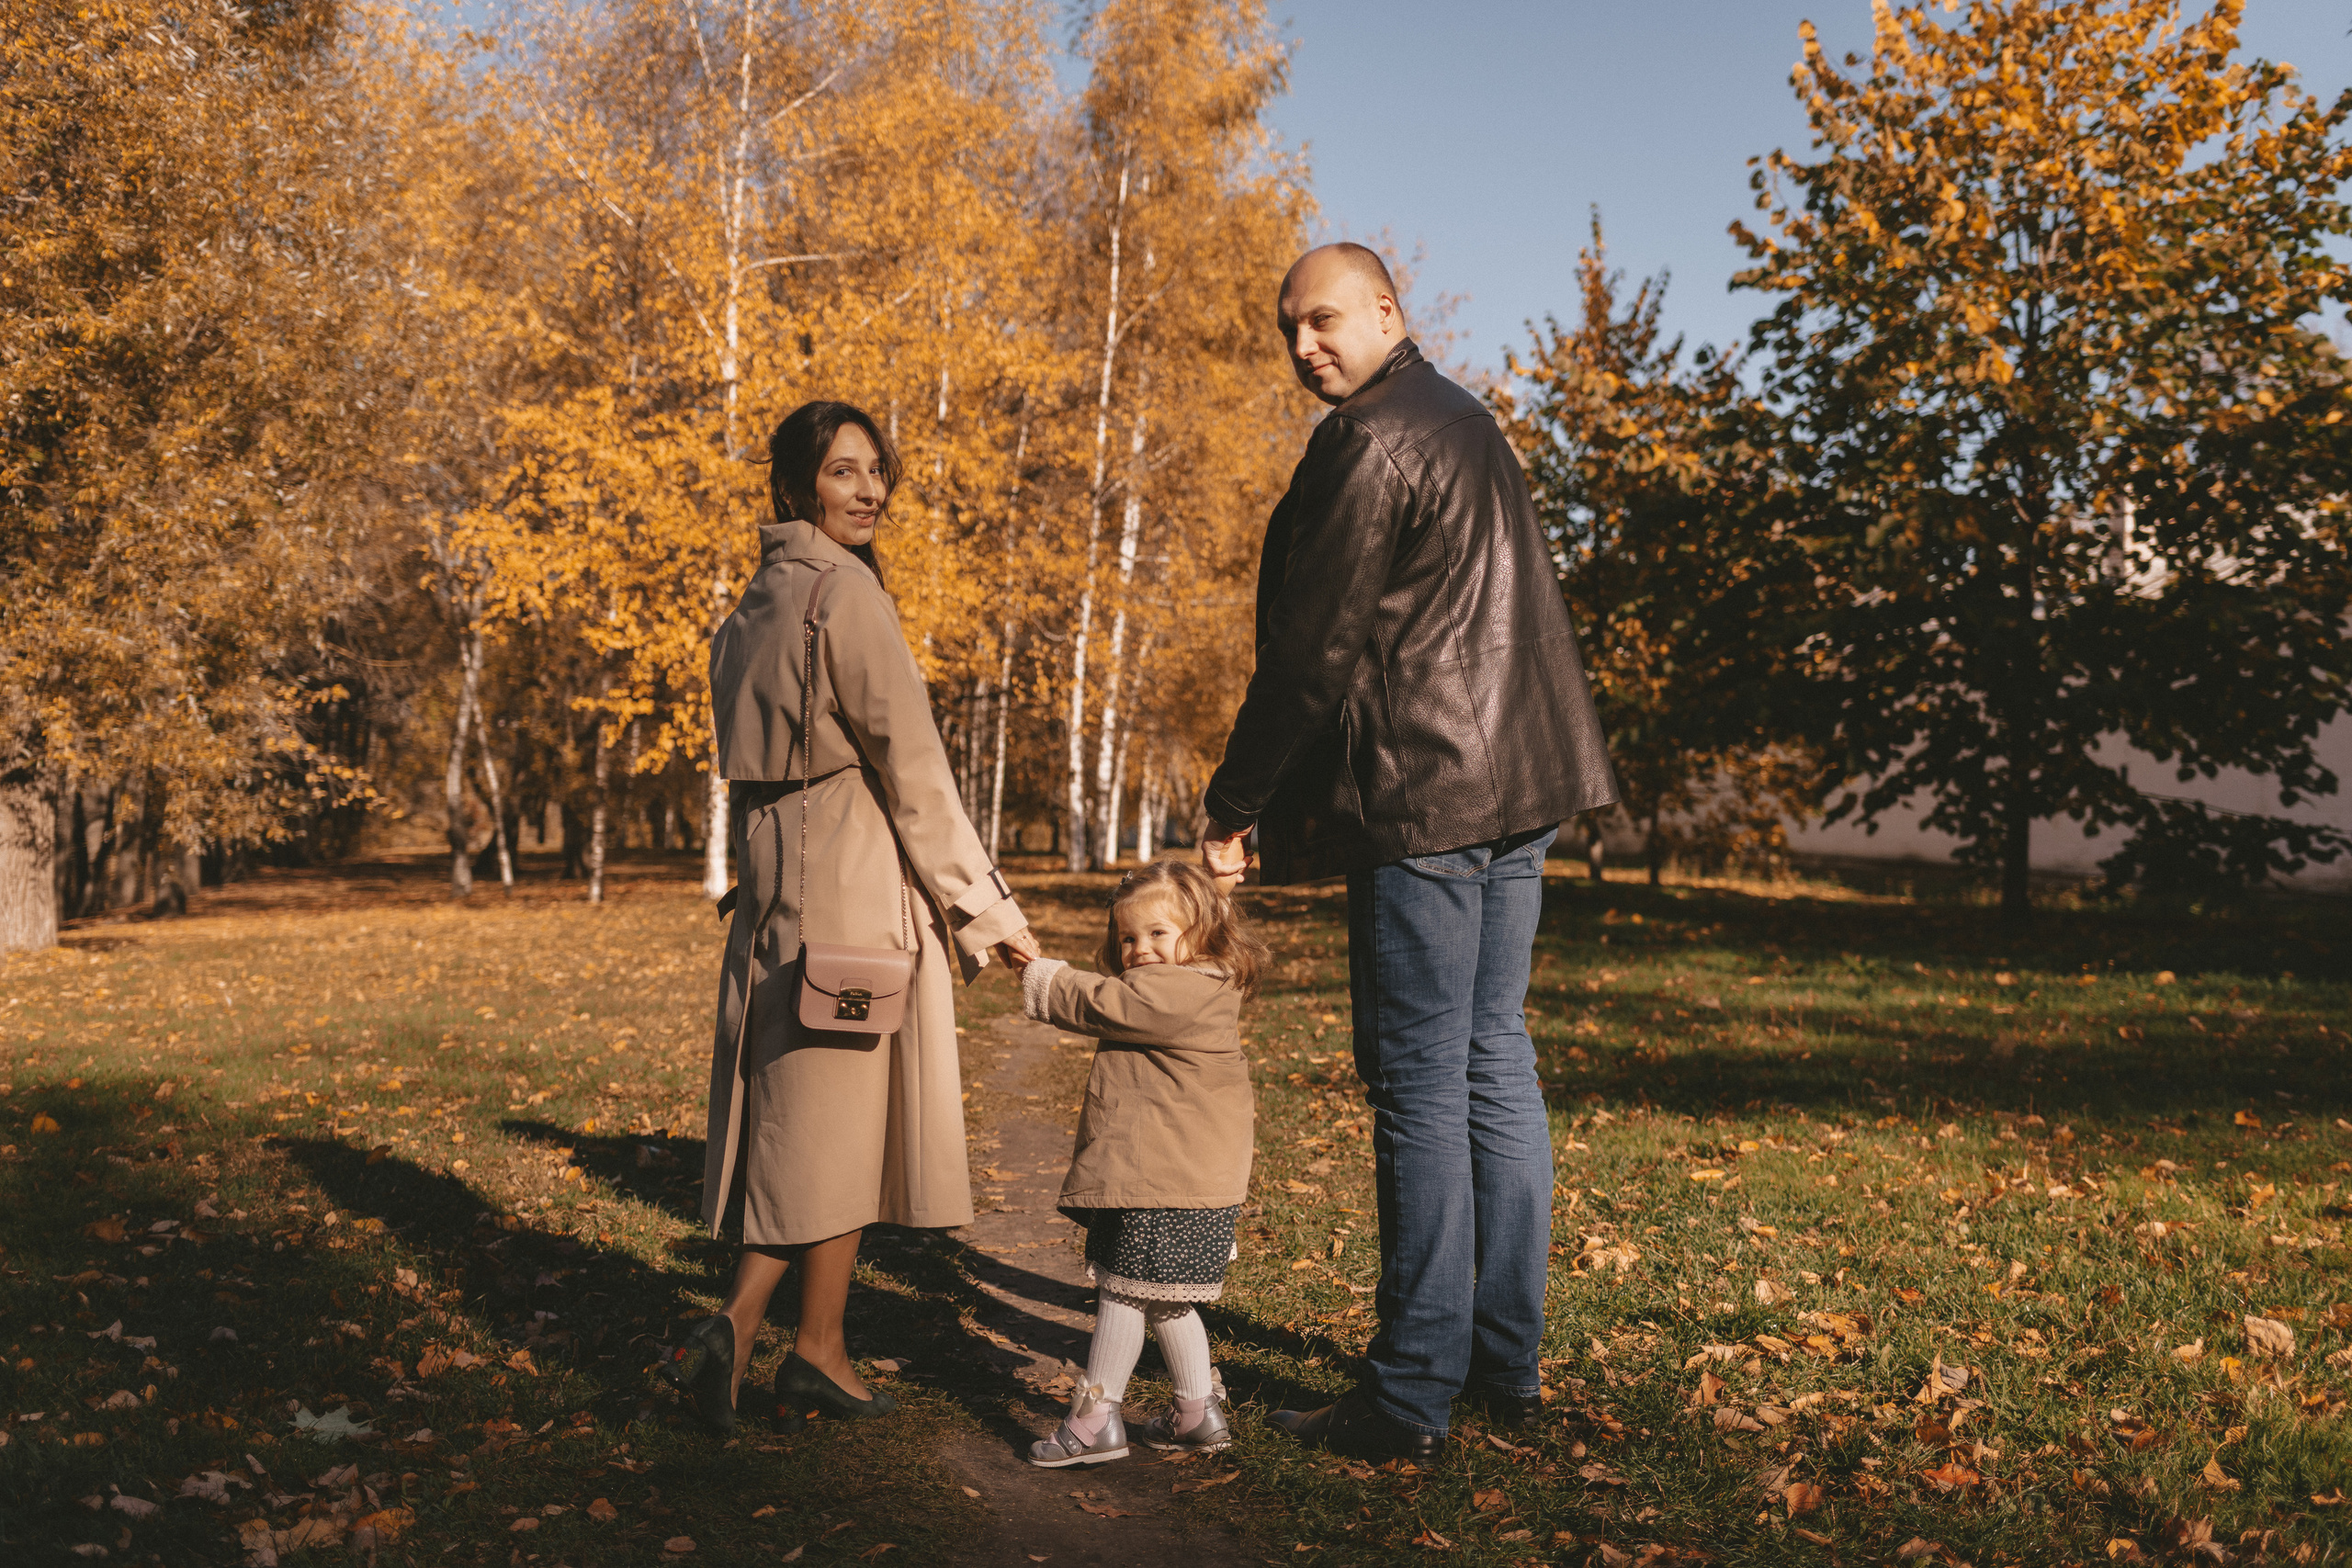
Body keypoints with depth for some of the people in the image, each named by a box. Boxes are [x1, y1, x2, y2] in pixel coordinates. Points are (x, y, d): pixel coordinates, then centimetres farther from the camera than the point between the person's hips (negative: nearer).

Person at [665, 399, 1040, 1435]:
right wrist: (986, 909, -8)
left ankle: (735, 1333, 10)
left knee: (802, 1116, 13)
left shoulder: (755, 603, 14)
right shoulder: (844, 590, -13)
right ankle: (817, 1351, 12)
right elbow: (911, 767, -14)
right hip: (856, 882, -8)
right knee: (840, 1114, 2)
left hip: (777, 883, 8)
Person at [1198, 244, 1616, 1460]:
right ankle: (1506, 1359, 23)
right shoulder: (1465, 423, 19)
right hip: (1519, 789, 10)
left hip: (1425, 800, -10)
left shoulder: (1371, 446, -11)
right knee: (1496, 1065, 13)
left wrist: (1232, 809, -5)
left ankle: (1411, 1398, 2)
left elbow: (1311, 653, -13)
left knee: (1420, 1086, -6)